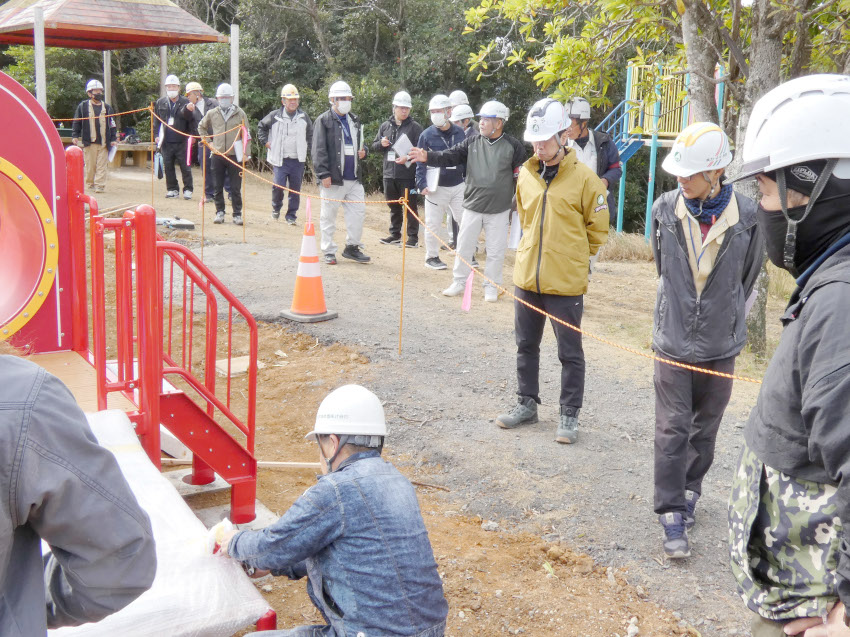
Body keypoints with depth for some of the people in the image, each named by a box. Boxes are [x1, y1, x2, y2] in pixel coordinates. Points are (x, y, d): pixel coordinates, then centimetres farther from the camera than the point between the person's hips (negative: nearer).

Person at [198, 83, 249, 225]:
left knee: (235, 188, 0)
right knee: (218, 187, 7)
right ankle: (219, 212, 17)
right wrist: (208, 141, 11)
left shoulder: (240, 114, 1)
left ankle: (237, 214, 8)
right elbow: (201, 127, 25)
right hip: (217, 155, 2)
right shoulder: (212, 114, 7)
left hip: (234, 156, -2)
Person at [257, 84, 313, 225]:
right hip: (280, 159, -2)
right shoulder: (275, 116, 0)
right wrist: (265, 142, 7)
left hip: (298, 160, 2)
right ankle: (276, 207, 19)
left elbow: (310, 134, 24)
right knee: (278, 185, -10)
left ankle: (291, 215, 14)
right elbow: (261, 126, 16)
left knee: (295, 189, 2)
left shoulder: (304, 117, 7)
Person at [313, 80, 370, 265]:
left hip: (354, 177, 6)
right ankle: (329, 251, 12)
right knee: (329, 215, 2)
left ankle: (352, 247, 19)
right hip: (333, 178, -6)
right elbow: (319, 150, -9)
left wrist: (363, 152, 6)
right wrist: (323, 174, -16)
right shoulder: (324, 120, -4)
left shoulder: (354, 120, 16)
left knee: (358, 211, 5)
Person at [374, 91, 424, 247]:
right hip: (389, 174, 5)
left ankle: (413, 237, 6)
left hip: (407, 175, -5)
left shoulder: (415, 127, -1)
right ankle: (395, 234, 25)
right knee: (394, 206, 14)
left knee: (410, 206, 0)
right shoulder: (385, 126, 12)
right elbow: (374, 146, 19)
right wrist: (381, 144, -4)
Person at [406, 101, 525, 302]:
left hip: (499, 210, -3)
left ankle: (492, 287, 21)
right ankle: (459, 282, 24)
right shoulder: (472, 142, 3)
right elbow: (450, 156, -6)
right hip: (472, 207, 3)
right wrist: (428, 157, -23)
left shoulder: (513, 146, -5)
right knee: (464, 246, 10)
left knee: (495, 251, 7)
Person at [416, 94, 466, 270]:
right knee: (434, 223, 3)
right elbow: (420, 162, -3)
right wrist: (422, 184, -12)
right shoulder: (427, 135, -5)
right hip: (436, 187, -2)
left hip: (458, 185, 2)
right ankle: (432, 257, 17)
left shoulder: (459, 133, 3)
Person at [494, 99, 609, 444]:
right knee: (526, 344, 16)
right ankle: (527, 404, 31)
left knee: (570, 351, 6)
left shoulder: (584, 178, -11)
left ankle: (569, 415, 17)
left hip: (566, 282, -5)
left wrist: (573, 259, 4)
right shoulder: (526, 175, 4)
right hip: (527, 276, 5)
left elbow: (598, 230, -2)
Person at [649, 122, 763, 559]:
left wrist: (724, 321, 11)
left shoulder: (747, 217, -12)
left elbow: (747, 278, 4)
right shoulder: (665, 209, -8)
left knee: (705, 426, 16)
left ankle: (690, 490, 39)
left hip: (720, 346, 0)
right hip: (673, 341, 0)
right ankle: (672, 514, 11)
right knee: (672, 428, 1)